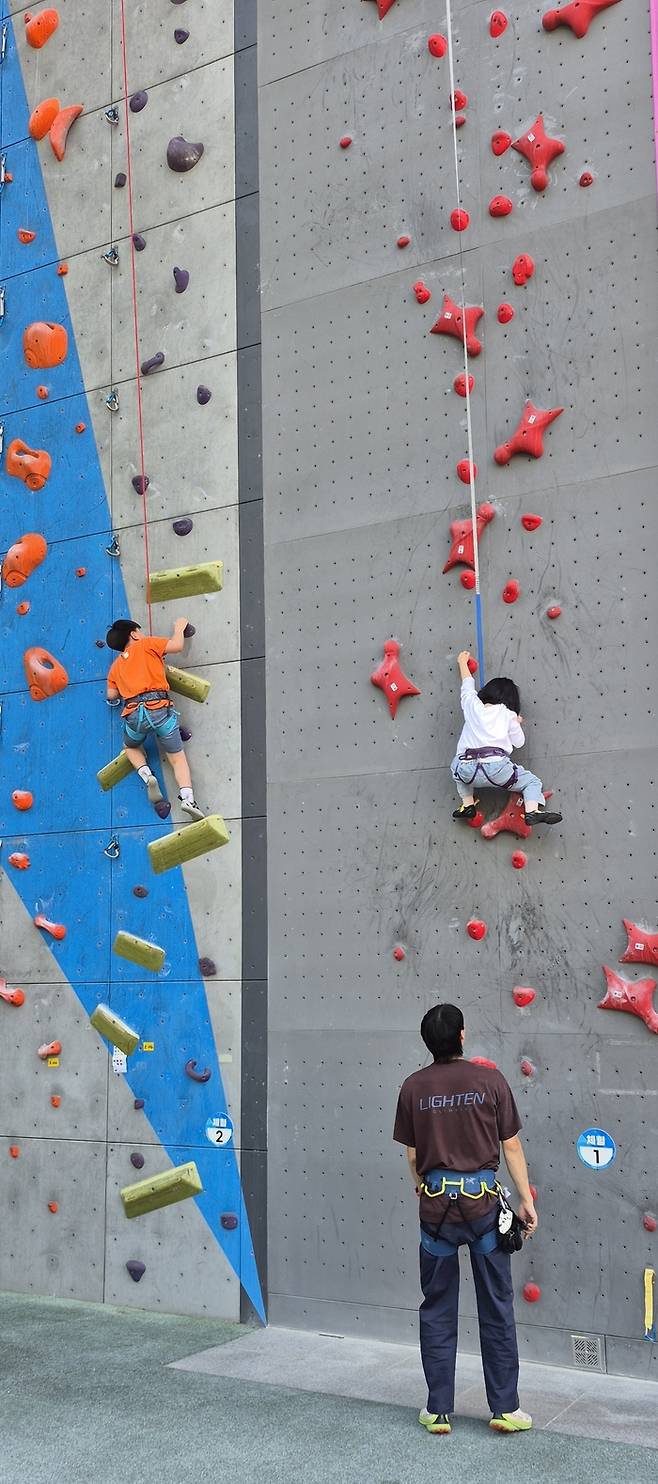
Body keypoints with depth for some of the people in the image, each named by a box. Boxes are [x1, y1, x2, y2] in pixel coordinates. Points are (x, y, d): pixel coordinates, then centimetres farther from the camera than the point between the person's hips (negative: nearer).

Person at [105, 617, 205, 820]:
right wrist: (179, 628, 24)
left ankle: (147, 776, 4)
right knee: (177, 757, 6)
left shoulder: (116, 665, 26)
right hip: (159, 708, -3)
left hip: (133, 713, 3)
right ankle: (187, 797, -17)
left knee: (131, 748, 33)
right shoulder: (146, 644, 14)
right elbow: (176, 646, 4)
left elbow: (111, 695, 22)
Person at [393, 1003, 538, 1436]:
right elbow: (512, 1146, -2)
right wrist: (526, 1200, 6)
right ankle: (505, 1409, 15)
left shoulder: (414, 1087, -1)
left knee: (438, 1311, 11)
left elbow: (412, 1156, 5)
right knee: (496, 1309, 9)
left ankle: (438, 1410, 16)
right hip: (483, 1201, -1)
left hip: (437, 1203, 1)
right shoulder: (490, 1080, -5)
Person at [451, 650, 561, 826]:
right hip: (497, 767, -3)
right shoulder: (507, 714, 12)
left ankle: (467, 804, 21)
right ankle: (533, 811, -12)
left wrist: (462, 662, 54)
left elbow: (467, 683, 37)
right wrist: (516, 723, 32)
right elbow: (519, 742, 14)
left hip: (468, 771, 3)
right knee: (532, 782, 15)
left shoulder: (472, 704, 19)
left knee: (456, 767, 37)